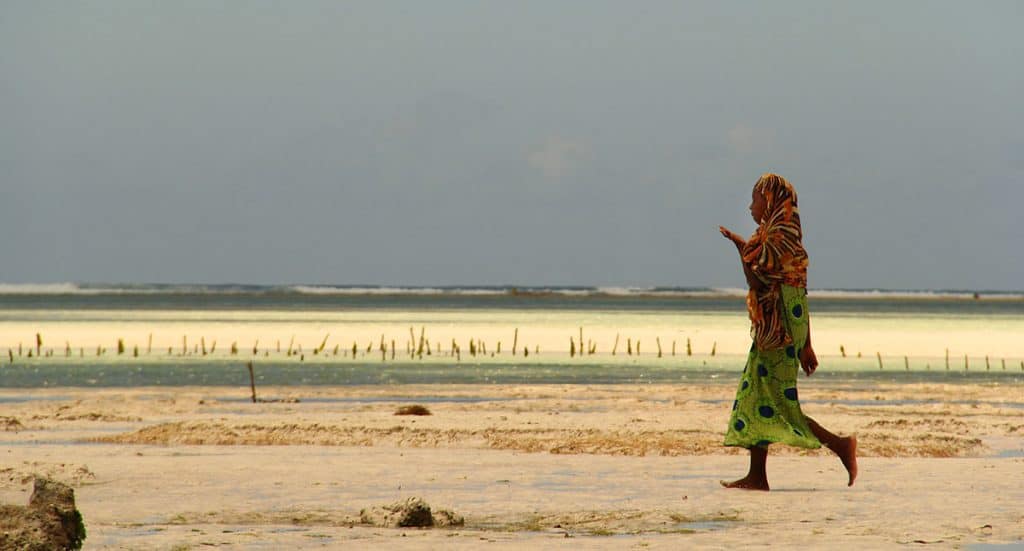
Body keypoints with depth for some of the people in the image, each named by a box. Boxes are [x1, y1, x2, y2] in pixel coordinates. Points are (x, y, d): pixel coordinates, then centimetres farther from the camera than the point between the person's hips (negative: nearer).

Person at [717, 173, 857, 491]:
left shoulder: (776, 240, -14)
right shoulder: (787, 239, 16)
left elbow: (758, 284, -19)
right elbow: (801, 296, 17)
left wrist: (741, 248, -9)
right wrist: (806, 346, 19)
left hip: (777, 330, -10)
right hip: (772, 331, 10)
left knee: (778, 403, -7)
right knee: (756, 400, 9)